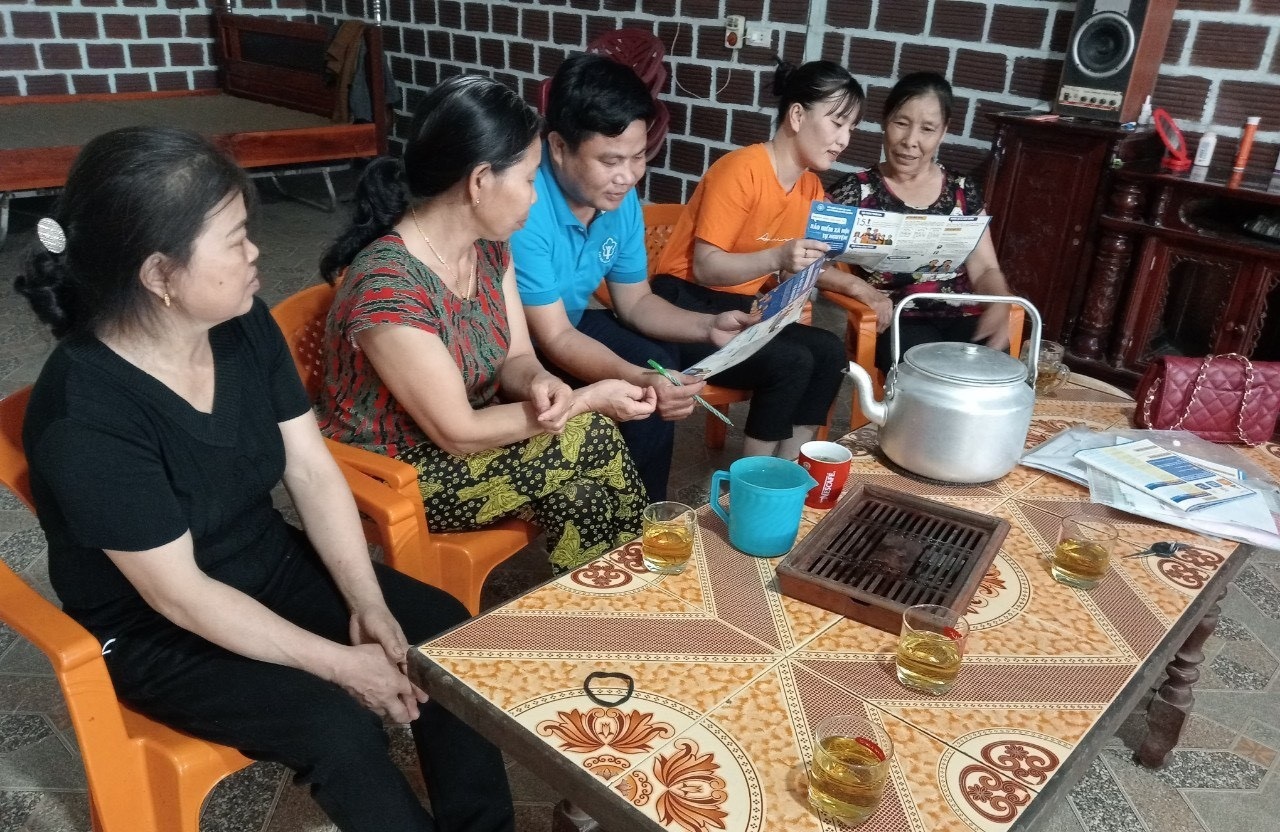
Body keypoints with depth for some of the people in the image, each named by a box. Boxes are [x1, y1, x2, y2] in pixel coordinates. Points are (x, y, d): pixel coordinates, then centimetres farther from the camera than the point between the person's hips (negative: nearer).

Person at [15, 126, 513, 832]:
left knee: (447, 634, -9)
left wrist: (368, 604, -15)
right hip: (153, 632, -6)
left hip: (271, 563, 6)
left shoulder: (244, 325, -10)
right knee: (338, 724, -25)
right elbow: (179, 594, -25)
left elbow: (312, 470, -6)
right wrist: (340, 663, -23)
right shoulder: (85, 416, -28)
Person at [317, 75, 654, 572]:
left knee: (585, 490, -17)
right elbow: (458, 434, -25)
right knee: (590, 441, -19)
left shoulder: (488, 246, -5)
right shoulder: (386, 289, -31)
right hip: (394, 471, -6)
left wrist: (541, 384, -24)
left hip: (469, 430, 7)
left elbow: (515, 358, 1)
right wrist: (589, 399, -21)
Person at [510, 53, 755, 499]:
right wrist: (637, 381, -45)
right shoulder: (523, 209, -32)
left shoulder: (620, 198, -8)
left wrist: (708, 326, -15)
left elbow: (635, 301, 2)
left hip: (565, 323, 7)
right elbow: (554, 340, -30)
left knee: (660, 365, -9)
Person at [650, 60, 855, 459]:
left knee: (829, 351, -14)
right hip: (685, 305, -8)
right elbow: (704, 267, -21)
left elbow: (807, 267, 5)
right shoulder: (742, 169, -17)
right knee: (791, 364, -24)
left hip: (740, 308, 8)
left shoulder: (811, 186, 7)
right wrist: (777, 257, -35)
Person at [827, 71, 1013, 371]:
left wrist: (999, 305, -9)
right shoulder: (855, 191, 3)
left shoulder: (963, 190, 14)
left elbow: (984, 268, 12)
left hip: (962, 318, 3)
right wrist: (858, 287, -21)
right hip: (896, 321, -3)